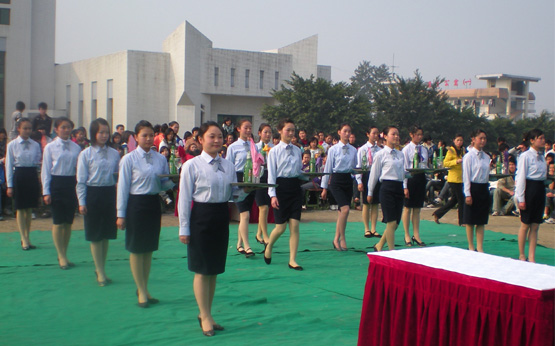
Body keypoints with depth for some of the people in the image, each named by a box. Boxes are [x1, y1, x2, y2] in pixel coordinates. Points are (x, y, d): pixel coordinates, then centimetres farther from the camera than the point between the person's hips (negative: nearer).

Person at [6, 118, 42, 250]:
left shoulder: (35, 145, 5)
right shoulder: (12, 145, -2)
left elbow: (39, 162, 8)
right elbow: (9, 165, -1)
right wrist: (9, 185, -4)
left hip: (32, 176, 3)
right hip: (19, 176, -3)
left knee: (29, 209, 10)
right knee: (20, 209, 1)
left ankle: (27, 238, 20)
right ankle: (24, 240, 7)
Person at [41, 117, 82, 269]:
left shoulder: (76, 148, 4)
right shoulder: (50, 147, -2)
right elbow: (45, 170, 0)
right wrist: (46, 192, -4)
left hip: (71, 184, 3)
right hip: (56, 184, -3)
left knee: (68, 222, 9)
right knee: (58, 222, -1)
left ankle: (64, 255, 22)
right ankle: (61, 257, 8)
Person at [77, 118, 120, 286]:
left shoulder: (114, 154, 4)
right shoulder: (86, 154, -4)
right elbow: (81, 181, -3)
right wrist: (82, 202, -6)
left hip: (110, 194, 3)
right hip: (93, 194, -3)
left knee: (106, 234, 10)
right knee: (95, 236, 3)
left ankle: (101, 269, 25)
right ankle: (100, 273, 13)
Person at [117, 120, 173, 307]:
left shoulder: (160, 159, 7)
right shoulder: (129, 159, -5)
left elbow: (164, 185, 10)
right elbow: (123, 187, -4)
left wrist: (173, 181, -13)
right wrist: (121, 214, -5)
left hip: (154, 204, 4)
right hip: (136, 203, -4)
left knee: (149, 249, 12)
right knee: (136, 249, 3)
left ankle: (144, 289, 25)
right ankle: (142, 292, 14)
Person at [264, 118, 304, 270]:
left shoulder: (297, 150, 10)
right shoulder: (274, 151, -3)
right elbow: (271, 174, -7)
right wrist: (273, 195, -14)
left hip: (295, 187, 4)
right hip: (281, 187, -4)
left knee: (295, 225, -1)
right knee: (281, 226, 0)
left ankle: (292, 260, 6)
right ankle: (269, 247, 30)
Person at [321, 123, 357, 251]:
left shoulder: (353, 150, 10)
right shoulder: (333, 149, 0)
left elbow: (355, 168, 15)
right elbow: (327, 168, 1)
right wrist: (324, 188, 1)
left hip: (348, 180, 4)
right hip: (336, 180, -4)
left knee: (341, 212, 7)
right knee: (345, 209, -19)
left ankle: (336, 239, 17)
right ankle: (342, 239, -9)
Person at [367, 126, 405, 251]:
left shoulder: (401, 154, 13)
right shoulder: (380, 155, -3)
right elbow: (374, 174, 2)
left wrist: (404, 188, 17)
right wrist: (370, 192, 6)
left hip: (399, 188, 6)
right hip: (387, 188, -6)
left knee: (395, 223, 7)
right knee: (391, 222, -8)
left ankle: (379, 245, 24)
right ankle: (392, 250, 1)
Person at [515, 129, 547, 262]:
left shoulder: (542, 157, 10)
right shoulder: (526, 156, -11)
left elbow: (543, 175, 13)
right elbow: (521, 177, -12)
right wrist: (521, 199, -13)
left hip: (540, 189, 7)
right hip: (529, 189, -7)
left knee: (535, 226, 8)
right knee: (525, 225, 4)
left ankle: (531, 257, 13)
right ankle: (521, 255, 17)